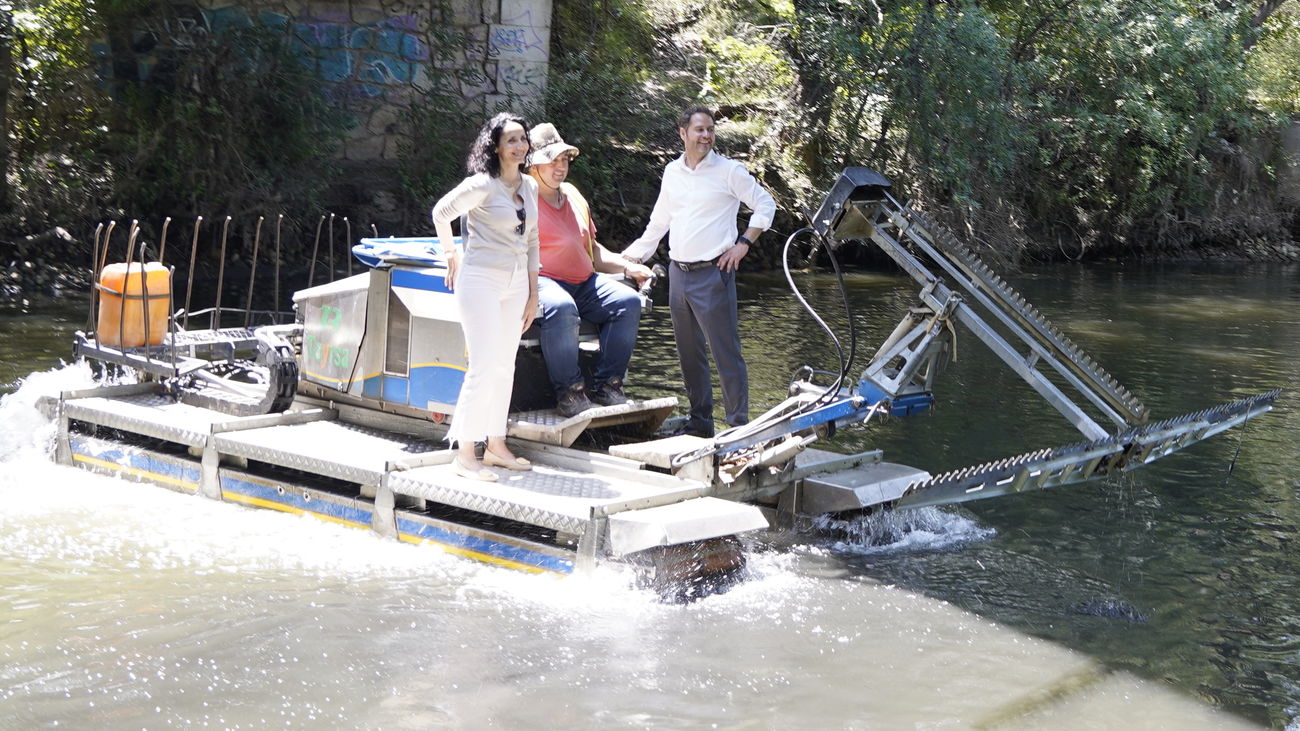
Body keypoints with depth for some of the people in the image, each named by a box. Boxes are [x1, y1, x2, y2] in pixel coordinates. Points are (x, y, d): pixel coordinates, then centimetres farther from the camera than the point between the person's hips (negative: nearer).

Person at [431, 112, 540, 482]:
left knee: (505, 366, 11)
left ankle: (496, 445, 20)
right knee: (484, 366, -11)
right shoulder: (482, 185, -11)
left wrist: (533, 293, 14)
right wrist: (452, 257, 5)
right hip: (480, 280, -7)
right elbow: (441, 213, -4)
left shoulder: (530, 187, 10)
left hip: (515, 284, 7)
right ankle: (465, 454, -6)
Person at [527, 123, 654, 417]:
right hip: (542, 281, -8)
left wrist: (627, 267, 14)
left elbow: (592, 249, 28)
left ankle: (606, 384, -10)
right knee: (561, 308, -39)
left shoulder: (574, 197, 21)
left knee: (628, 301, -14)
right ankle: (569, 391, -27)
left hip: (583, 283, 8)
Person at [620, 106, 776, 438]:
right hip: (678, 273, 6)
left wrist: (743, 243, -8)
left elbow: (765, 205, 1)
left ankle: (739, 423, -3)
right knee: (689, 353, 12)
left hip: (712, 273, -6)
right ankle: (700, 419, 22)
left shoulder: (728, 170, -3)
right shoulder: (672, 172, 12)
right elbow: (658, 222, 22)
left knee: (726, 352, -7)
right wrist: (633, 256, 20)